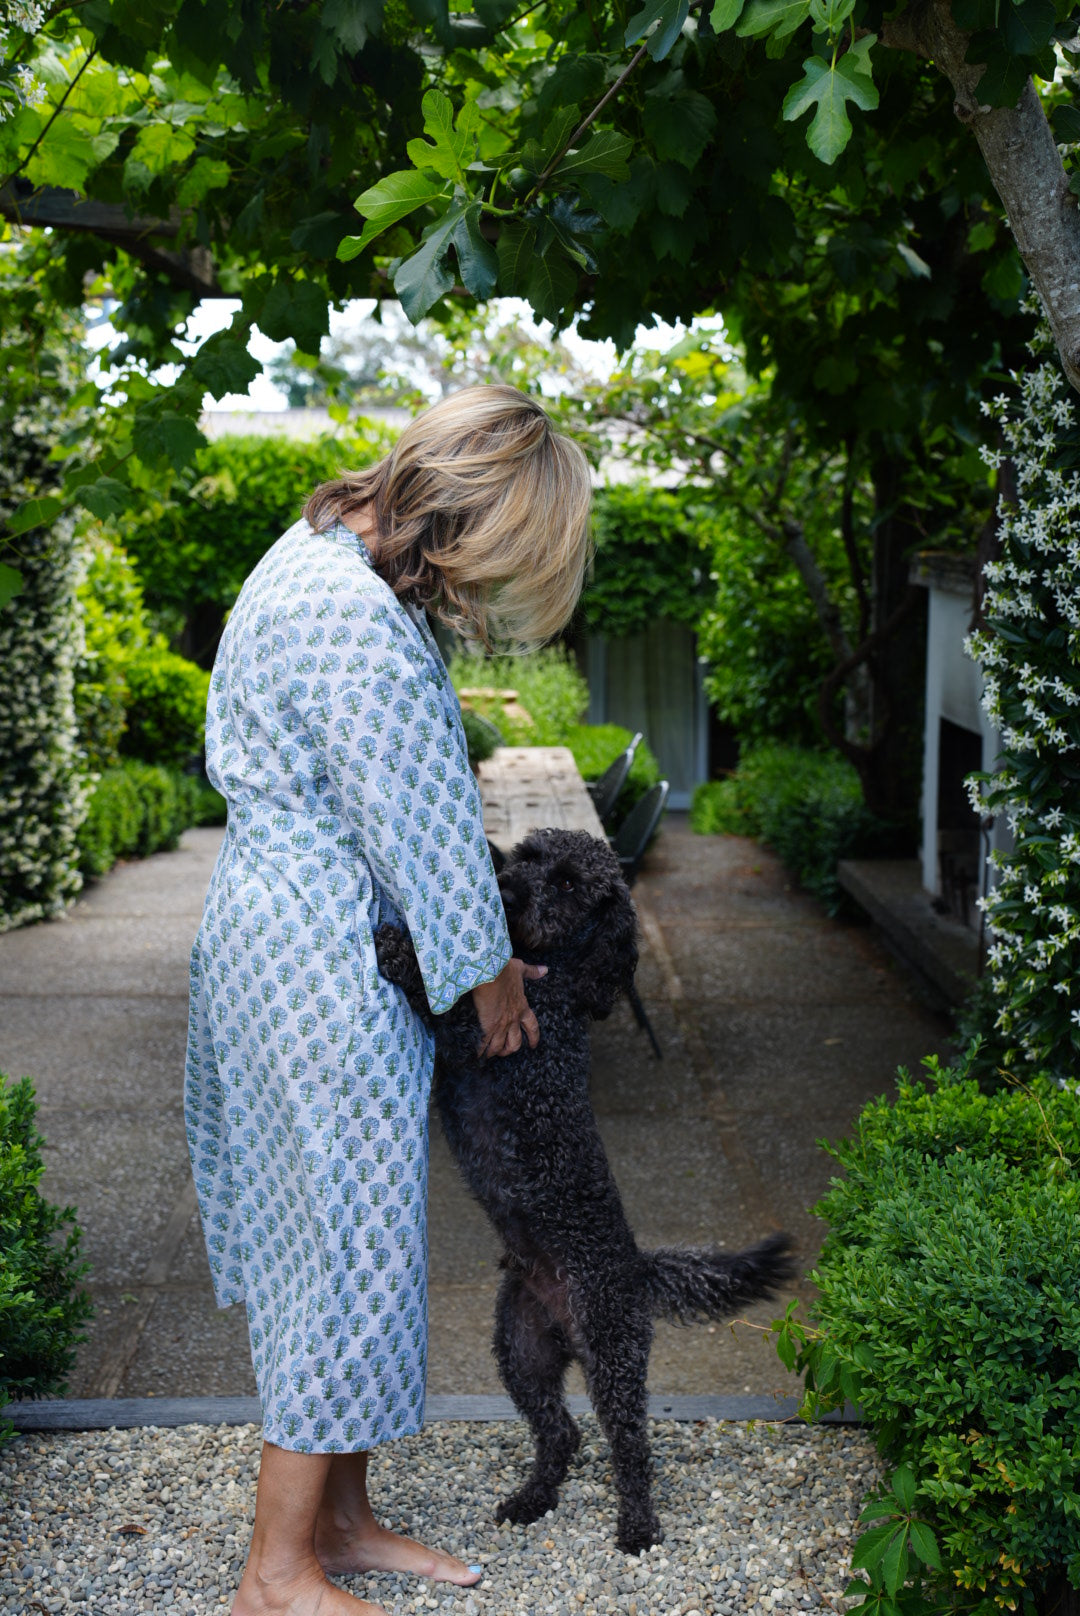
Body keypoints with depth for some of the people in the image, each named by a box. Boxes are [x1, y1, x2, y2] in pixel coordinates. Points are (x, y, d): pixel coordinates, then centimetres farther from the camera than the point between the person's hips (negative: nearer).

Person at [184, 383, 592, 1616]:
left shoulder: (322, 551, 9)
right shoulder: (356, 622, -24)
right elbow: (422, 823, -17)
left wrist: (480, 949, 15)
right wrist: (489, 976, -2)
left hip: (273, 916, 11)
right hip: (319, 958, -11)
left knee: (325, 1230, 16)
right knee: (345, 1237, 0)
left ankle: (337, 1517, 30)